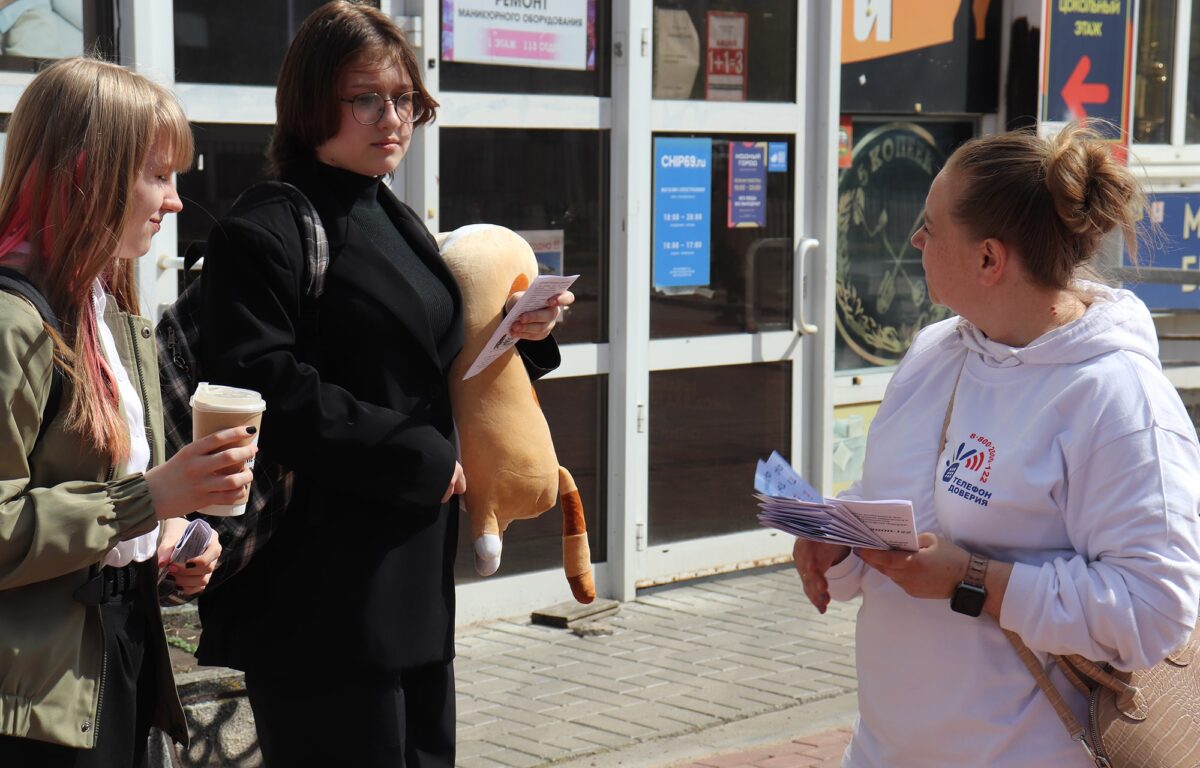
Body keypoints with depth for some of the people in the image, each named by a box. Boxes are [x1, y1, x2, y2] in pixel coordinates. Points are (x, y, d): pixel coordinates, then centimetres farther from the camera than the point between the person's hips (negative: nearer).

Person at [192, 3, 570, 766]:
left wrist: (518, 334, 4)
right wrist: (424, 459, -16)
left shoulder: (399, 224, 18)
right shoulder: (262, 234, -10)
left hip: (417, 573, 9)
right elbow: (270, 393, -21)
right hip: (326, 590, -9)